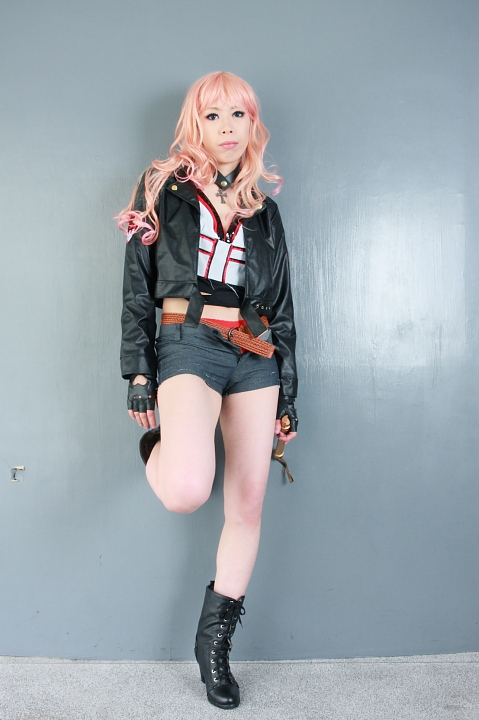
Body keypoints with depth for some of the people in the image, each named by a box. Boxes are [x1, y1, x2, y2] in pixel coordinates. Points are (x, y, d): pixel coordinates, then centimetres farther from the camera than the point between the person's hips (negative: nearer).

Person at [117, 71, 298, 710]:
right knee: (188, 490, -27)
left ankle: (215, 640, 22)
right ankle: (157, 447, 12)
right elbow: (137, 287, 3)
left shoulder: (263, 210, 18)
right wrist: (139, 375, -5)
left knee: (248, 507, 3)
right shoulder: (163, 189, 9)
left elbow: (282, 308, 16)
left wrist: (287, 398, 11)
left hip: (255, 357, 4)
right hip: (188, 344, -4)